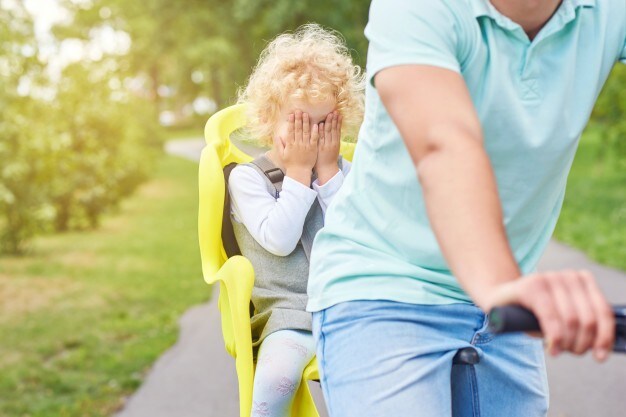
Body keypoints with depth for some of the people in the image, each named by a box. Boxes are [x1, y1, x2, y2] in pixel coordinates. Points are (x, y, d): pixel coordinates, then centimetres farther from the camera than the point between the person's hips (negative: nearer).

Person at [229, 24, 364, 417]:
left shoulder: (344, 172, 13)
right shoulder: (247, 177, 4)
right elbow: (279, 239, -12)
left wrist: (328, 171, -4)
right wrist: (300, 171, -6)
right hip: (290, 313, -3)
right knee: (277, 376, -33)